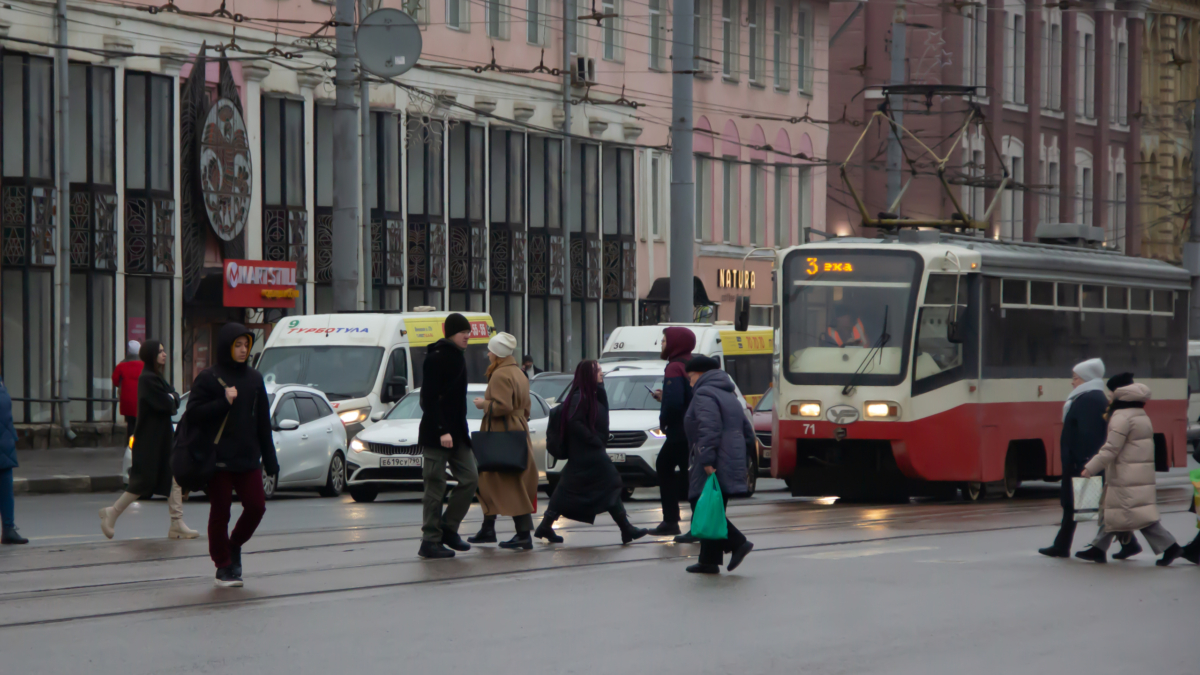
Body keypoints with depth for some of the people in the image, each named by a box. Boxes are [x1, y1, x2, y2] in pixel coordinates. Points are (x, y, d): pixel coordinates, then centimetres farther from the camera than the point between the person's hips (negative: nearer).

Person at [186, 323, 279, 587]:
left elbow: (263, 422, 13)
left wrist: (269, 459, 10)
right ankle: (224, 566, 12)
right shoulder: (208, 378, -3)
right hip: (218, 458, -4)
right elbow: (193, 414, -10)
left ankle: (234, 546, 25)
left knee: (256, 506, -1)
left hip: (248, 458, 4)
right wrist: (224, 402, -19)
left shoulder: (254, 378, 11)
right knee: (220, 513, 1)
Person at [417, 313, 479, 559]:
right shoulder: (436, 358, -12)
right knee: (435, 487, -5)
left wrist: (460, 430, 13)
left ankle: (448, 529, 13)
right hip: (435, 434, -9)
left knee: (469, 478, 3)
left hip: (456, 432, 9)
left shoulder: (456, 356, 15)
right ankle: (430, 541, 0)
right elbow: (430, 398, -18)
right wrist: (441, 431, -24)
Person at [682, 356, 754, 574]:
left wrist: (707, 460, -24)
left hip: (711, 468, -10)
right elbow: (747, 431, 25)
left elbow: (709, 429, -22)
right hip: (731, 465, 10)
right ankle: (709, 561, 11)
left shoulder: (703, 395, -8)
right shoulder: (729, 396, 23)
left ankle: (737, 543, -18)